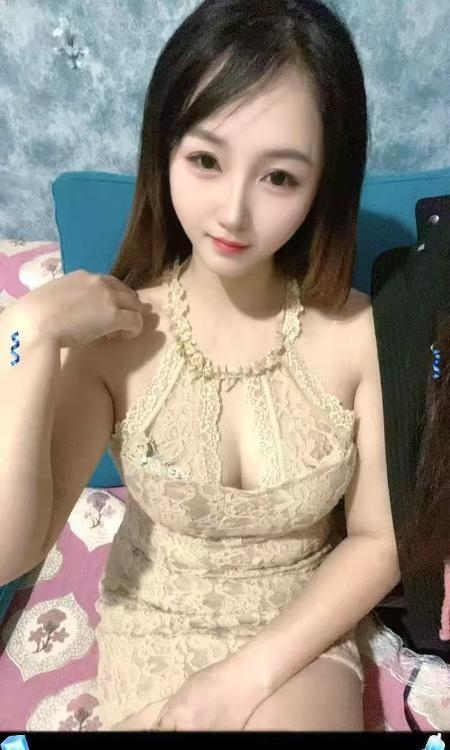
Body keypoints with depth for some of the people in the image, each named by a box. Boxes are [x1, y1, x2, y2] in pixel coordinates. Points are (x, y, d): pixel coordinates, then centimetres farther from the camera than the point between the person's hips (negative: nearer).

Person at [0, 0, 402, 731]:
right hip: (154, 631, 1)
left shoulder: (360, 333, -17)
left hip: (301, 635, 0)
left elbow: (379, 540, -7)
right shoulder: (111, 332, -18)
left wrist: (254, 671, -14)